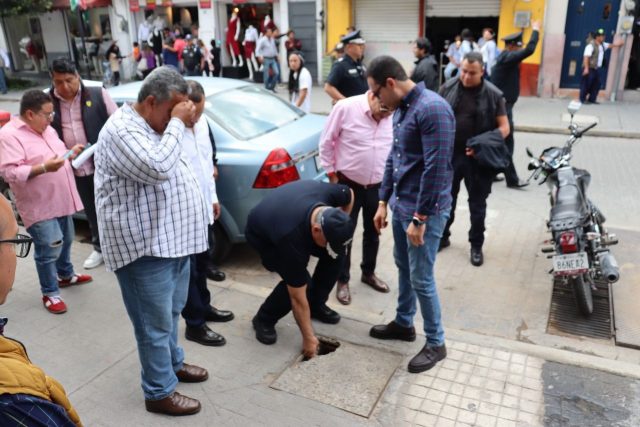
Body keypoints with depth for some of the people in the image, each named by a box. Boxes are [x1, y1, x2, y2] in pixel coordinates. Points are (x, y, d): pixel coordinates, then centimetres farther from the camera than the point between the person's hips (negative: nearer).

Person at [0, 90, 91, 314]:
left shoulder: (47, 129, 11)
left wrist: (70, 153, 3)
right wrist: (44, 168, -30)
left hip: (61, 200, 9)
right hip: (39, 206, -9)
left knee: (66, 240, 22)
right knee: (49, 249, -6)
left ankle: (66, 275, 44)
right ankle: (50, 294, 11)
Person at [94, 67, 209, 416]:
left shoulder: (153, 126, 15)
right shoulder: (121, 130, -18)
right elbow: (158, 168, -31)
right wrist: (177, 123, -23)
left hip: (171, 239, 10)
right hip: (144, 246, -10)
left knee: (171, 313, 24)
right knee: (156, 323, 3)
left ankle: (173, 363, 43)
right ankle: (160, 393, 19)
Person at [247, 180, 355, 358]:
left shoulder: (330, 195, -33)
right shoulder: (292, 240, -42)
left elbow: (349, 195, -4)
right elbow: (298, 297, -31)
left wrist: (339, 228, -7)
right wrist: (308, 338, -21)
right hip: (261, 234, -6)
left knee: (337, 253, -9)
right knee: (300, 282, -23)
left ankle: (316, 304, 10)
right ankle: (264, 319, 2)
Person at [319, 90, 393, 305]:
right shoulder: (345, 108, -18)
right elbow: (326, 142, -9)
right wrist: (331, 174, -6)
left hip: (378, 186, 3)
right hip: (348, 184, -3)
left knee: (373, 232, 18)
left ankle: (368, 272, 40)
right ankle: (342, 280, 24)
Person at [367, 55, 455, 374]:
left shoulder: (432, 109, -21)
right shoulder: (401, 109, 8)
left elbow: (436, 169, -24)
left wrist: (420, 219, -22)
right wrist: (383, 202, 14)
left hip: (424, 210, -9)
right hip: (400, 205, 9)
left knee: (421, 278, 1)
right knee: (403, 267, 20)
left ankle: (436, 343, 19)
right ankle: (404, 323, 39)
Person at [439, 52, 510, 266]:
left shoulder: (493, 94, -7)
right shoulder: (448, 88, -1)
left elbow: (504, 127, -5)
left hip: (478, 158, -2)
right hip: (449, 153, 2)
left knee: (477, 204, 10)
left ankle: (476, 245, 24)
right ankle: (442, 236, 32)